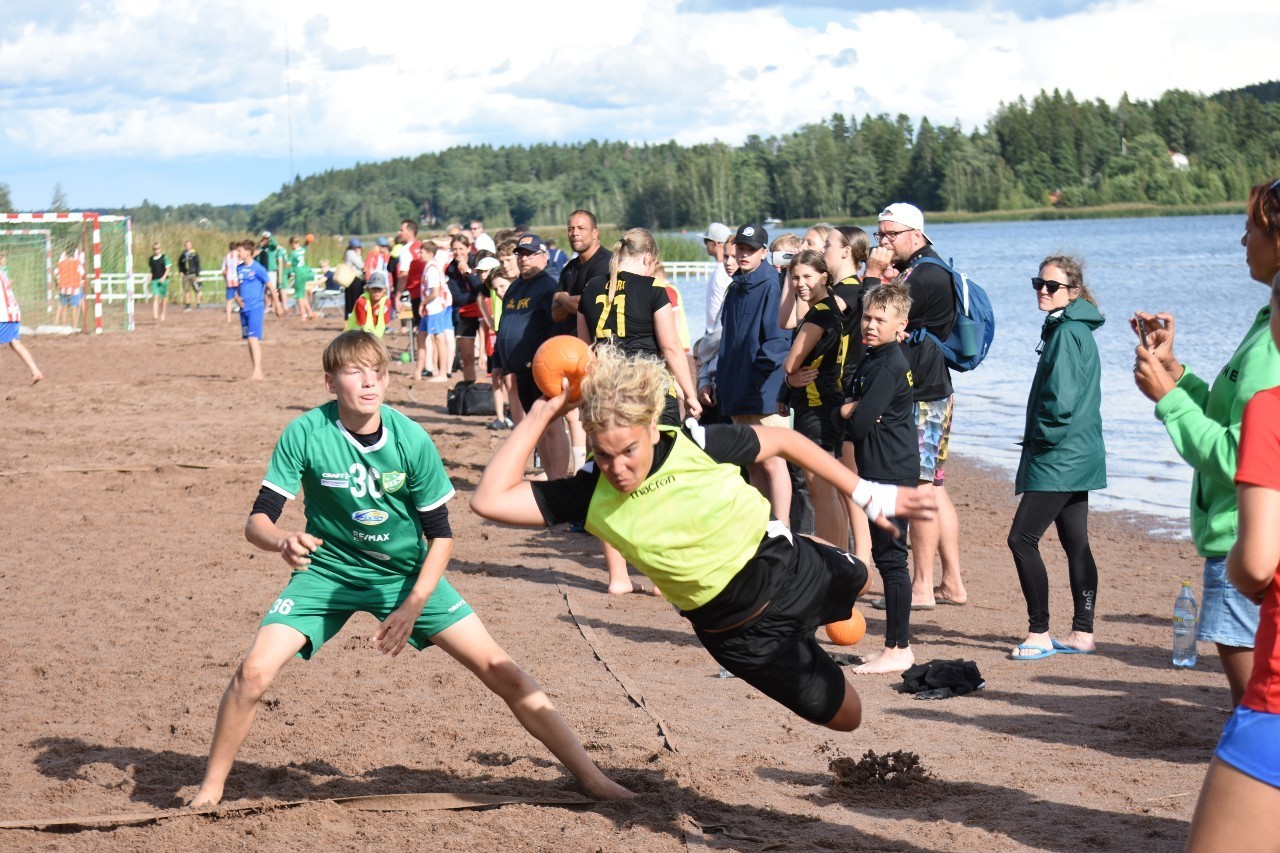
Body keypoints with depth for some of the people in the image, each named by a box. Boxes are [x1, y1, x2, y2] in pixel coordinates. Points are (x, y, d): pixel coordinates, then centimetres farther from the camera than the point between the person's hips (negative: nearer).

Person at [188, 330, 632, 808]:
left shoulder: (411, 440, -17)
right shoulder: (305, 434, -19)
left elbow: (440, 535, -8)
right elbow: (257, 521, -18)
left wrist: (413, 606, -19)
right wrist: (283, 542, -42)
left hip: (406, 574, 1)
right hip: (327, 572, 0)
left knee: (499, 670, -7)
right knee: (255, 670, -20)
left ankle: (589, 776, 4)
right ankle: (210, 789, 4)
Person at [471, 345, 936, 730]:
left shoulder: (697, 445, -23)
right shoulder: (592, 495, -20)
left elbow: (783, 441, -6)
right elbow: (490, 501, -29)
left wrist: (866, 494, -4)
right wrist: (541, 415, -28)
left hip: (790, 569, 0)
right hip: (743, 633, 0)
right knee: (845, 716, 11)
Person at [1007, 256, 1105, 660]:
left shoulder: (1067, 332, -15)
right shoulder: (1072, 329, 15)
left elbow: (1061, 399, -23)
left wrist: (1040, 438, -10)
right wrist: (1037, 442, 15)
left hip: (1058, 458, -11)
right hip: (1078, 455, 11)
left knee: (1022, 538, -9)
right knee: (1076, 543, 11)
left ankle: (1039, 633, -6)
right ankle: (1082, 633, 15)